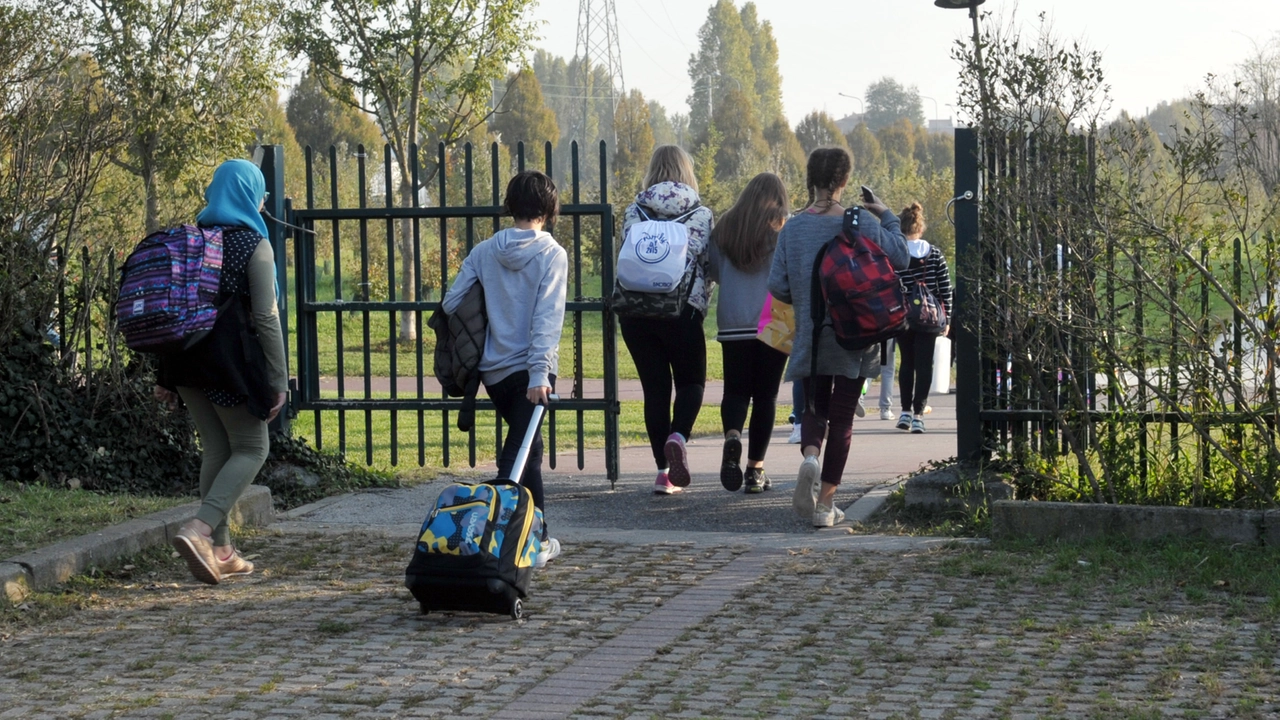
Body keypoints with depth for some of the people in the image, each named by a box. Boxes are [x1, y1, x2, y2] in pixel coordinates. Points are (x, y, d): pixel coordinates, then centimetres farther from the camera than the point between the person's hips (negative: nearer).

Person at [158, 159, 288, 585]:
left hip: (187, 358, 6)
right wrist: (279, 381, -8)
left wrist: (166, 376, 16)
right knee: (251, 449, 5)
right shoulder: (254, 245, -7)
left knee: (215, 450, 15)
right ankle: (199, 529, -16)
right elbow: (265, 317, -11)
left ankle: (221, 551, 15)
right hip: (231, 359, -6)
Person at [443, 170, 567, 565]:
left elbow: (450, 303, 0)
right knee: (517, 457, -4)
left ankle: (539, 540, 25)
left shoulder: (483, 252, 3)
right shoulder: (552, 254, -8)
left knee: (527, 448, 20)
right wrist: (539, 373, -21)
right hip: (529, 370, -5)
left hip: (493, 369, 5)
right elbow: (547, 318, -17)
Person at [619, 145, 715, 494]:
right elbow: (710, 264, 2)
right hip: (683, 309, -2)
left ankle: (664, 471, 4)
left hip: (635, 311, 2)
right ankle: (678, 436, -18)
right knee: (691, 380, 13)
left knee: (654, 386, 7)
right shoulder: (701, 214, 3)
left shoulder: (634, 213, 6)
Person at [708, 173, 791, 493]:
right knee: (766, 394, 6)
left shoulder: (724, 228, 5)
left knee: (735, 390, 8)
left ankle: (732, 435, -23)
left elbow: (714, 272, 12)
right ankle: (756, 467, 6)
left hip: (732, 323, 2)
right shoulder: (783, 230, -5)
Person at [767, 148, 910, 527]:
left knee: (815, 409, 16)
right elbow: (900, 257, 1)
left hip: (810, 336, 2)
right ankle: (825, 503, 6)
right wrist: (888, 218, 14)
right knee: (842, 417, 7)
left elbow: (777, 286, -1)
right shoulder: (861, 223, -8)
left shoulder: (792, 228, -2)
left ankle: (810, 456, -17)